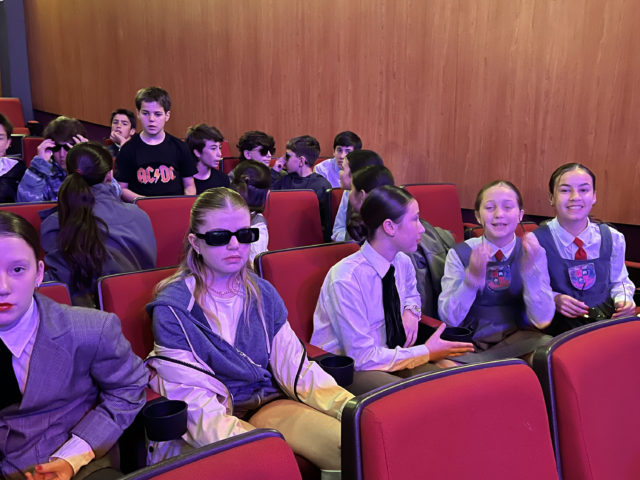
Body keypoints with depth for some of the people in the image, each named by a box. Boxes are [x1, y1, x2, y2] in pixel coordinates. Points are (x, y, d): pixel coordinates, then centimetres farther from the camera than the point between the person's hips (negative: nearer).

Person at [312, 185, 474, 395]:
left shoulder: (402, 263, 0)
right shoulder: (346, 279, -23)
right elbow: (362, 356, -21)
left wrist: (410, 311, 0)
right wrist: (427, 352, -17)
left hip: (389, 356, 7)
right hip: (345, 367, -7)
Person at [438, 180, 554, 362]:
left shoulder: (532, 252, 2)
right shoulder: (460, 253, -2)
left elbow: (542, 320, -8)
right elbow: (449, 319, -11)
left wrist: (530, 269, -23)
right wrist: (472, 277, -26)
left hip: (519, 340, 3)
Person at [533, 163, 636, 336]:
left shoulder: (613, 238, 5)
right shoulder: (537, 241, -7)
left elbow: (619, 281, 19)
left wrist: (623, 299, -2)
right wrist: (554, 299, -19)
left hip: (607, 315, 5)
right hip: (559, 320, -5)